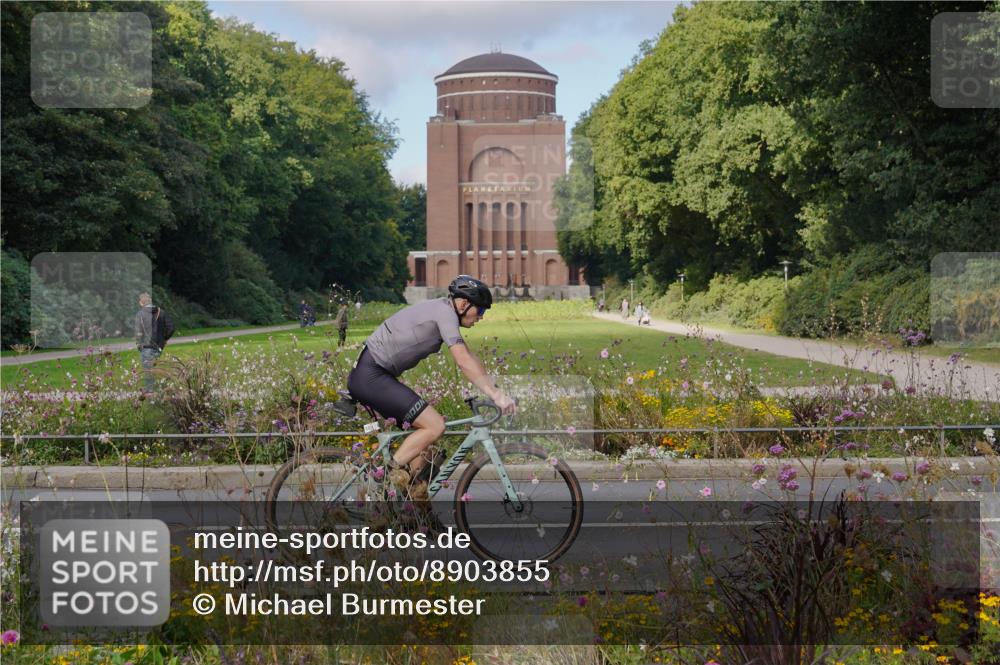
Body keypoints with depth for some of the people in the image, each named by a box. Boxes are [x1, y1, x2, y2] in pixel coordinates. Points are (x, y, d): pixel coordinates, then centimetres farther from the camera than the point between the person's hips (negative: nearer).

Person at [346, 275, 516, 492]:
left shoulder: (441, 310, 15)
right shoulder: (445, 312, -15)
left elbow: (469, 357, 20)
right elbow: (464, 362, -22)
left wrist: (495, 389, 13)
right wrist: (495, 395, -21)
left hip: (371, 376, 10)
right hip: (371, 377, -10)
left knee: (426, 427, 11)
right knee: (435, 426, -14)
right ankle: (392, 473, -8)